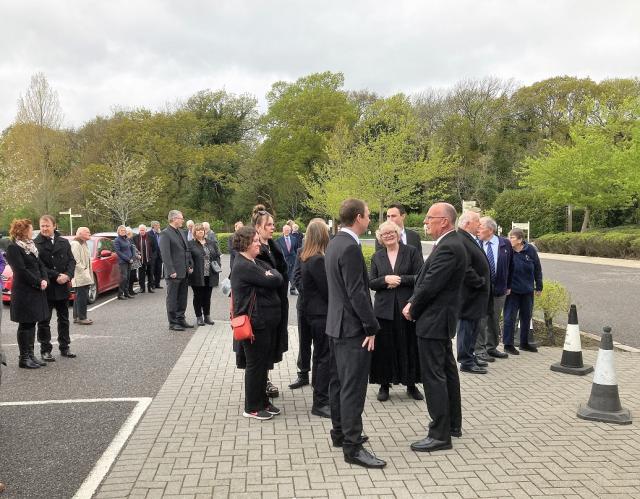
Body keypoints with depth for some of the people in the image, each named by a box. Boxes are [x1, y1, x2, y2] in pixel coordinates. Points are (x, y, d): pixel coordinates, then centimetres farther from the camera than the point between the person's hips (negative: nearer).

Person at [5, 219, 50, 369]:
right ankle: (24, 358, 6)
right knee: (25, 325, -2)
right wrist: (38, 282, -15)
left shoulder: (31, 246, 15)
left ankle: (30, 355, 19)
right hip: (23, 293, -8)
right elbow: (21, 271, -17)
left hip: (36, 291, 8)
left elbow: (40, 265, 12)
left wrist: (45, 280, -4)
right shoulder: (13, 248, -10)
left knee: (32, 323, 11)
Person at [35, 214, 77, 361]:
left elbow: (71, 260, 4)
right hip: (46, 288, -4)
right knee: (44, 321, 3)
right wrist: (56, 276, -18)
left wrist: (68, 275, -14)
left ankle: (64, 347, 24)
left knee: (64, 319, 13)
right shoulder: (36, 244, -7)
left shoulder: (64, 242, 6)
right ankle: (45, 350, 12)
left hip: (63, 287, 4)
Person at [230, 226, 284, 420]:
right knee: (255, 364, 2)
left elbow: (278, 278, 10)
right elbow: (273, 282, -21)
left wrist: (270, 274, -7)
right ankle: (252, 407, 14)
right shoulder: (243, 266, -18)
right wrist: (272, 275, -2)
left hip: (267, 322, 9)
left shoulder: (257, 263, 13)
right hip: (255, 323, -9)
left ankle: (263, 401, 28)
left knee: (264, 362, 16)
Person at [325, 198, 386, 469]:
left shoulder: (334, 243, 11)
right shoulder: (350, 247, -20)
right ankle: (352, 446, 0)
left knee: (339, 381, 17)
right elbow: (357, 292, -22)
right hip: (352, 327, -10)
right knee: (353, 387, -5)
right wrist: (371, 327, -16)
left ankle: (340, 432, 28)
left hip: (336, 324, 10)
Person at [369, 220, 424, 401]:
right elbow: (371, 283, 4)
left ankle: (411, 384, 19)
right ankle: (384, 385, 15)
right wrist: (385, 279, -13)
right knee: (384, 346, 3)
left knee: (409, 346, 5)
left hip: (407, 307, -2)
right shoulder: (377, 257, 9)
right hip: (384, 308, 2)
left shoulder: (411, 252, 1)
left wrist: (400, 279, -13)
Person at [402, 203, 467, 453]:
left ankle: (440, 434, 2)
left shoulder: (448, 248, -21)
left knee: (433, 376, -5)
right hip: (440, 319, 11)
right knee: (446, 371, 18)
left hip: (434, 320, -11)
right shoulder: (449, 244, 11)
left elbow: (430, 286, -22)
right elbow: (425, 280, 13)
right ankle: (453, 423, 31)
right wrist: (413, 302, 2)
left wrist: (412, 310, -7)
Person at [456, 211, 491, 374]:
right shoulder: (461, 241, -21)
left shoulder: (470, 240, 13)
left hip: (476, 294, 11)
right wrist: (481, 282, -16)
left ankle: (470, 356, 30)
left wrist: (484, 282, 15)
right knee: (467, 326, -1)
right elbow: (466, 270, -26)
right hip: (468, 295, -11)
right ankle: (466, 362, 8)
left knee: (474, 326, 18)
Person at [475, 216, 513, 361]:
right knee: (481, 320, 0)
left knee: (495, 320, 14)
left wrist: (508, 286, 8)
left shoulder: (505, 244, 0)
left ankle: (492, 348, 27)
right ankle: (480, 350, 9)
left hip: (499, 289, 3)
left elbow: (510, 266, 8)